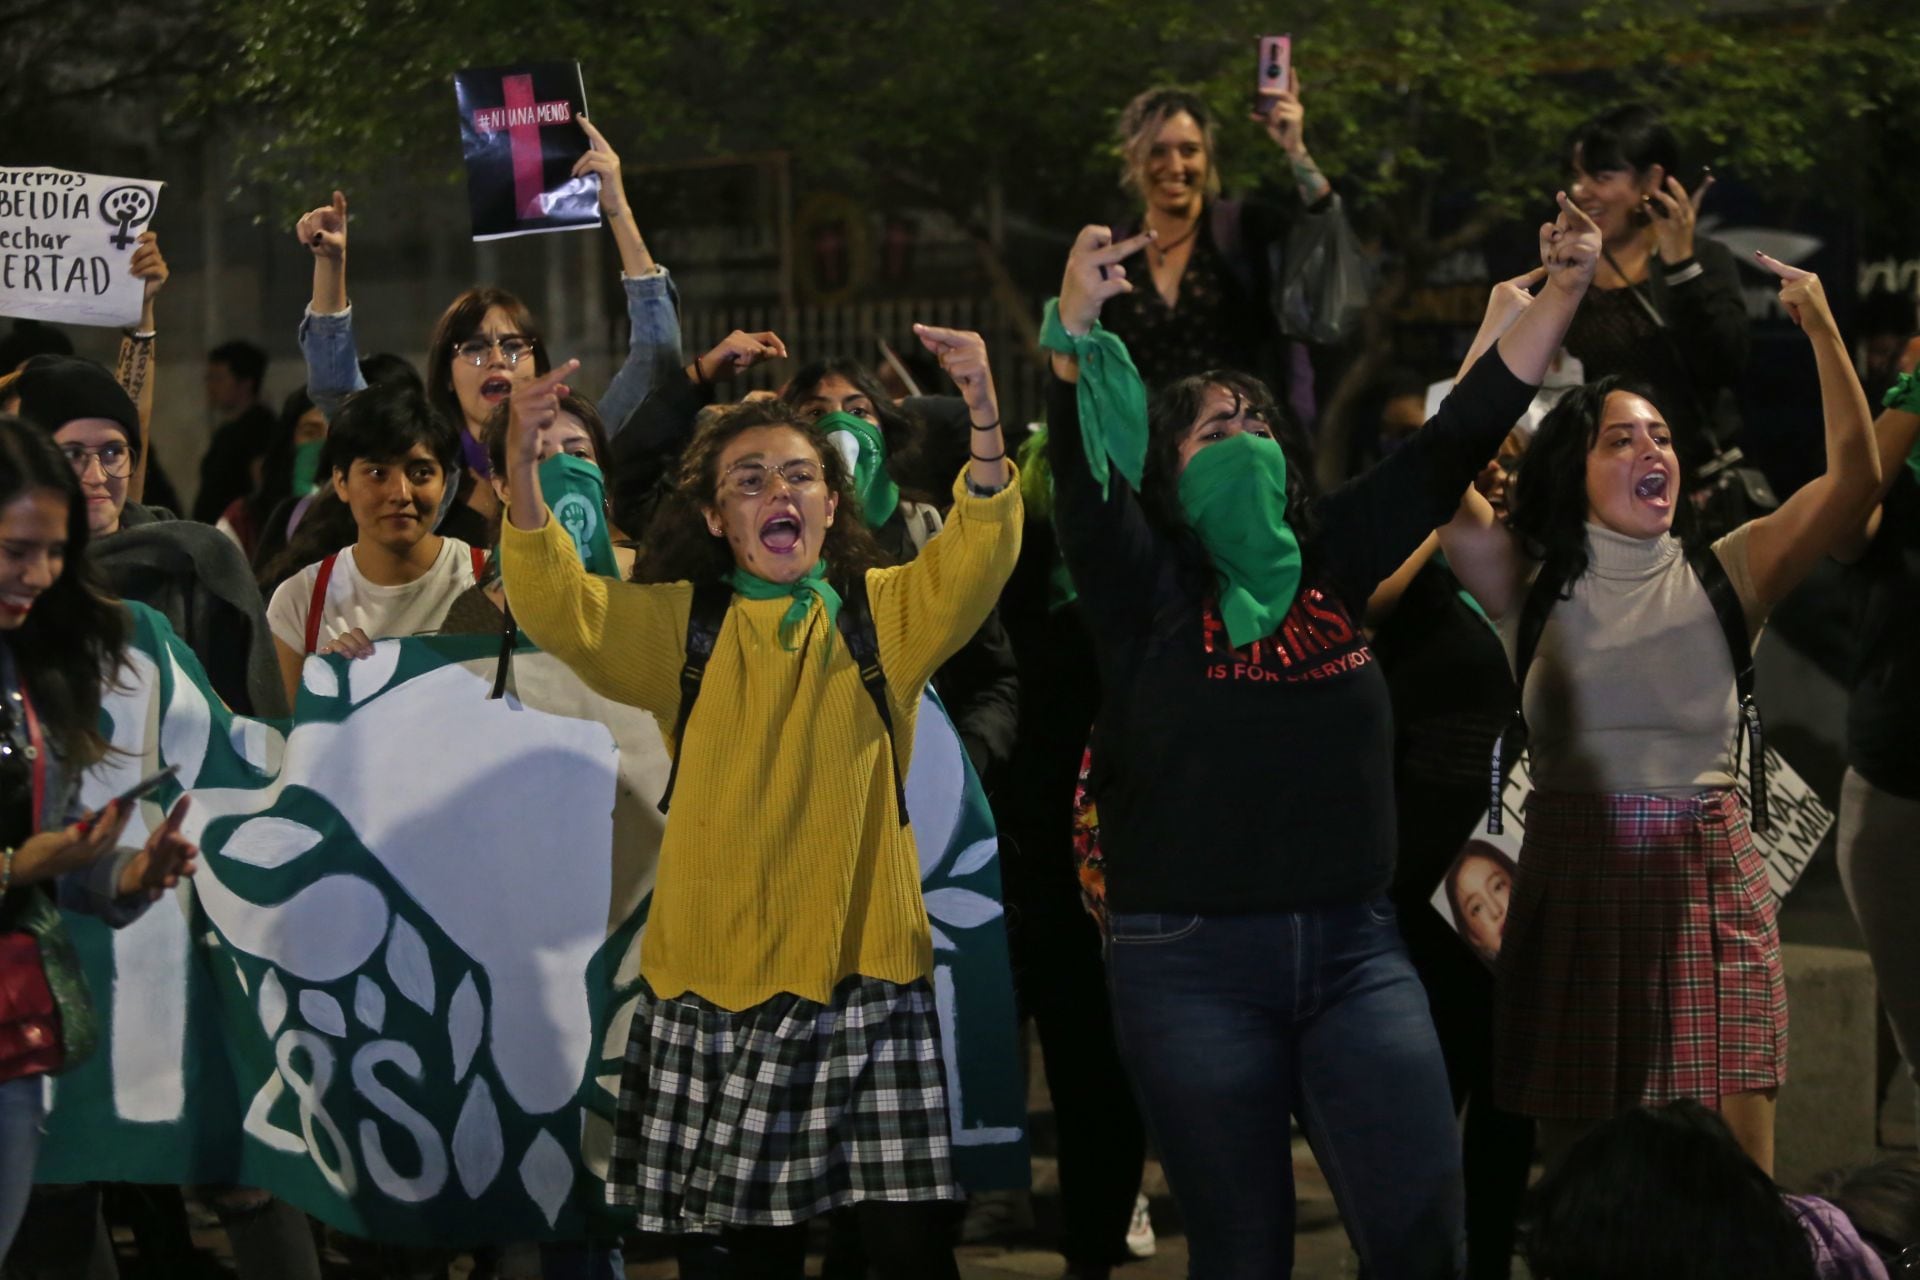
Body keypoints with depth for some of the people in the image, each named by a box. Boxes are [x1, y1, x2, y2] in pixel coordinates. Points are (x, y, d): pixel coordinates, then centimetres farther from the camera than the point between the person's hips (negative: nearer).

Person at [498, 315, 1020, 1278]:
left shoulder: (884, 614, 7)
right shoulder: (679, 624, 8)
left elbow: (976, 560, -11)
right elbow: (555, 606, -7)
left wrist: (985, 424, -30)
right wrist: (522, 466, -25)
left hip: (864, 977, -1)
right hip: (716, 982, 1)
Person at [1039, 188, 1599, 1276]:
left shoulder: (1333, 559, 9)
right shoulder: (1147, 588, -1)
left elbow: (1460, 435, 8)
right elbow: (1083, 478, -19)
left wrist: (1563, 294, 1)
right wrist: (1077, 330, -35)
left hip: (1354, 947, 3)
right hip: (1192, 961, -3)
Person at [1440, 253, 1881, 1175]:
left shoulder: (1719, 578, 7)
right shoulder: (1534, 584, 5)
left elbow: (1854, 478, -2)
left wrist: (1822, 331, -7)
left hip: (1709, 878, 0)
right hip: (1578, 877, 0)